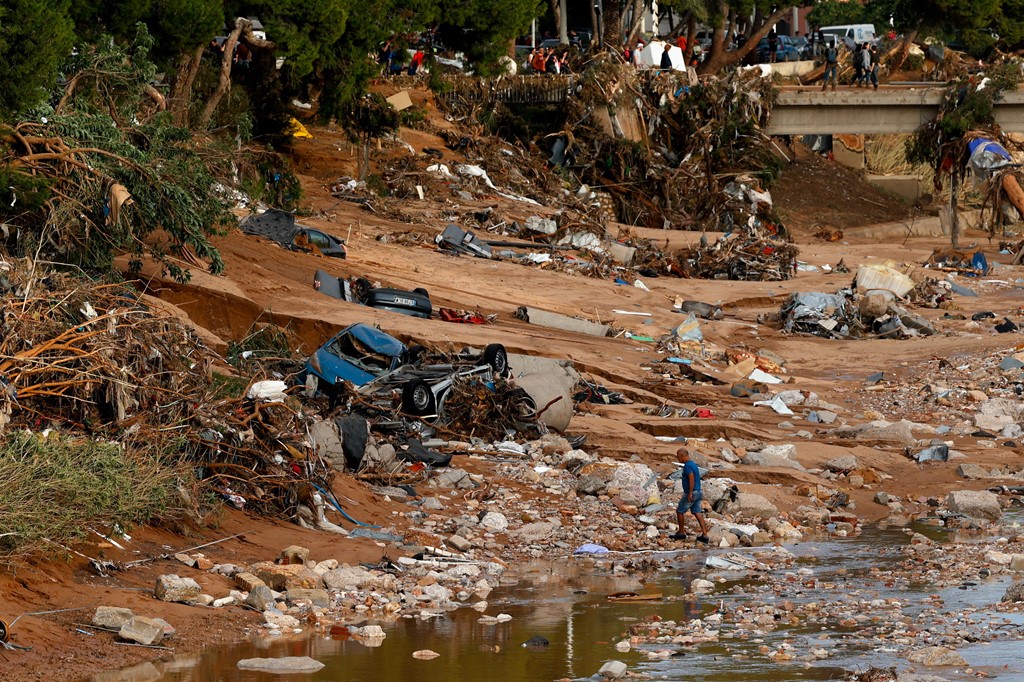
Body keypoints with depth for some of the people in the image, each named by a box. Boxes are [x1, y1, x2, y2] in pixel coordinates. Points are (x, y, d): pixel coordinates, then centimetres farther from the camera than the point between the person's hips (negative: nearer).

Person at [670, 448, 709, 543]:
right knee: (697, 513, 6)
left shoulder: (687, 466, -15)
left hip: (691, 493, -9)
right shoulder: (693, 464, 16)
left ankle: (681, 533, 15)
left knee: (679, 511, 6)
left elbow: (691, 478, -27)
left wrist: (690, 493, -27)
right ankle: (704, 535, -1)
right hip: (697, 492, 9)